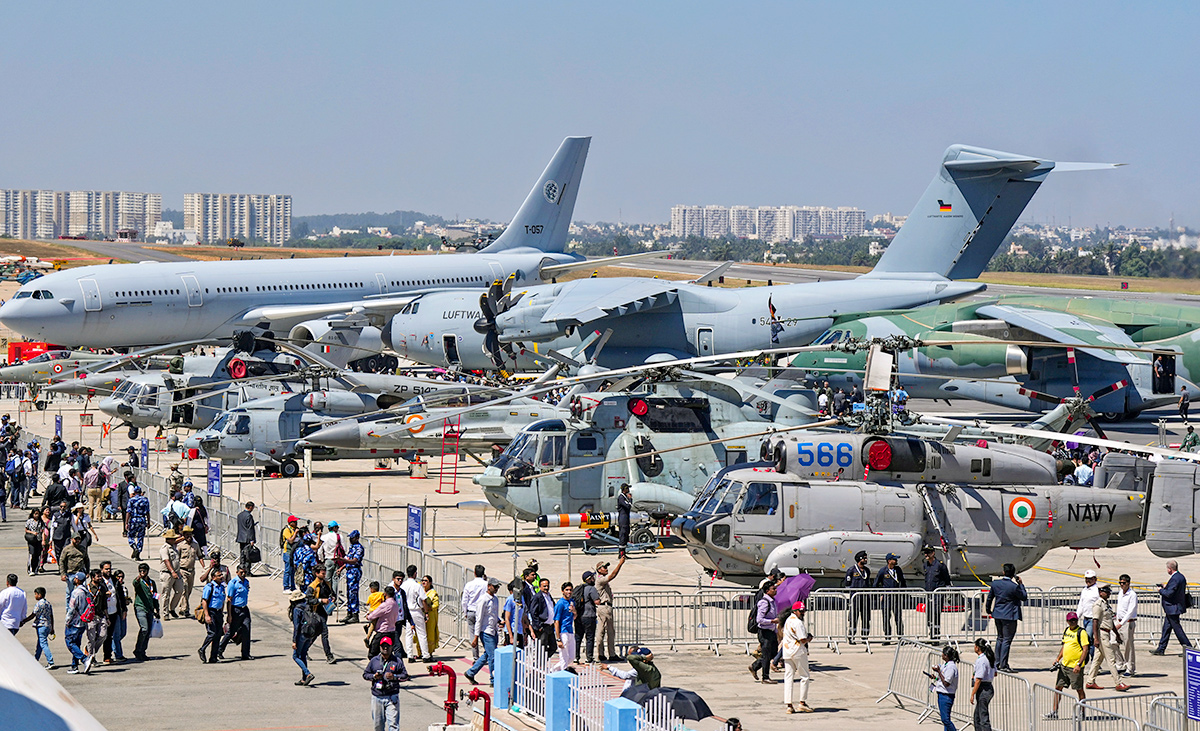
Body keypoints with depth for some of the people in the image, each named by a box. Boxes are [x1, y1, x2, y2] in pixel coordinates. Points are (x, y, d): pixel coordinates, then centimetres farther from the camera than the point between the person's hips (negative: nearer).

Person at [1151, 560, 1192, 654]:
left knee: (1177, 629, -3)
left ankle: (1188, 647, 1)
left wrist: (1161, 590, -7)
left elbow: (1169, 594, -25)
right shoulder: (1181, 577, 9)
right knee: (1166, 628, 14)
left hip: (1173, 608, -10)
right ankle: (1161, 649, 20)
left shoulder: (1174, 579, -22)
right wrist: (1166, 587, 14)